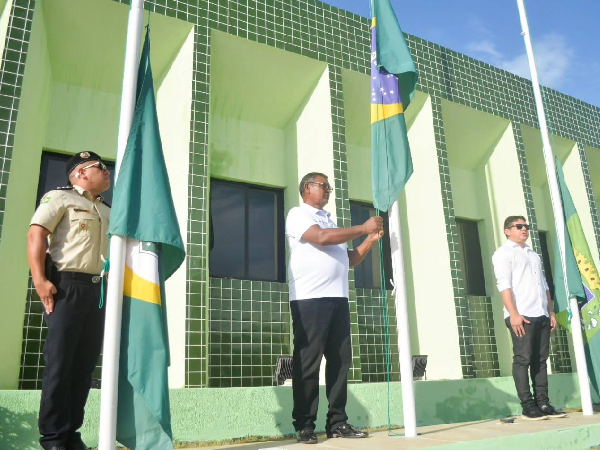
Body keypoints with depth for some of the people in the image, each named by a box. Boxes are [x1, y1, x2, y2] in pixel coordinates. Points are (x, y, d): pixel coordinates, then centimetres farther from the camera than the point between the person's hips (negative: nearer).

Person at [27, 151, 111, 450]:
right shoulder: (59, 197, 3)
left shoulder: (107, 212, 23)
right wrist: (39, 280, -19)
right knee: (60, 363, -4)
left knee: (85, 364, 6)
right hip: (67, 285, -6)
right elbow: (36, 235, -8)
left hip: (98, 290, 6)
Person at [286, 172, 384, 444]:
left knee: (340, 360, 5)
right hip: (309, 298, -7)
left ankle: (337, 422, 13)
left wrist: (370, 241, 11)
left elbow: (349, 259, 24)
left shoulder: (329, 221, 25)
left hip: (338, 298, 7)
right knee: (308, 362, -4)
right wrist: (363, 228, -8)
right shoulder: (298, 214, 3)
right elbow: (321, 238, -15)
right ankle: (304, 425, 4)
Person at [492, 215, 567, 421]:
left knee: (540, 360, 6)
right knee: (523, 359, -6)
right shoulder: (504, 253, 2)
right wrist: (513, 314, -17)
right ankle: (528, 406, -2)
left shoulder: (533, 254, 26)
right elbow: (504, 285, -9)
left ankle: (543, 403, 10)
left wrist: (551, 312, 15)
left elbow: (544, 286, 24)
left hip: (541, 315, 7)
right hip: (521, 315, -7)